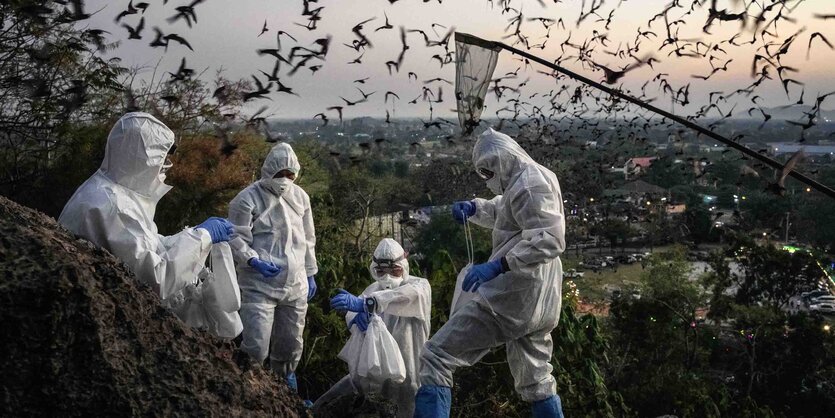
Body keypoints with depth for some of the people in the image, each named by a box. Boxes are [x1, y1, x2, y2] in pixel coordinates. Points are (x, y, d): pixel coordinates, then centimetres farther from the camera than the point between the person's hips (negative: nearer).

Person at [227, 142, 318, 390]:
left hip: (295, 286, 5)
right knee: (256, 348, -14)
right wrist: (254, 261, -26)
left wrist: (310, 274, 20)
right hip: (259, 285, -5)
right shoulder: (248, 199, -9)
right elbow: (237, 239, -9)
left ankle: (285, 384, 42)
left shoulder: (300, 197, 9)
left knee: (290, 344, 17)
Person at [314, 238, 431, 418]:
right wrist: (357, 316, -34)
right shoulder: (374, 289, 8)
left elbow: (407, 296, -34)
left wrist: (364, 303, -48)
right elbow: (351, 311, -8)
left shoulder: (420, 286, -10)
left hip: (407, 370, -3)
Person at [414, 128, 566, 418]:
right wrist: (473, 208, 11)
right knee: (536, 383, 21)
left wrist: (498, 265, -32)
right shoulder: (537, 180, 19)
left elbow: (550, 240, -25)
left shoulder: (528, 183, -13)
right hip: (540, 303, 10)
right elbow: (501, 212, 32)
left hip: (512, 297, -10)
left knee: (436, 356, -8)